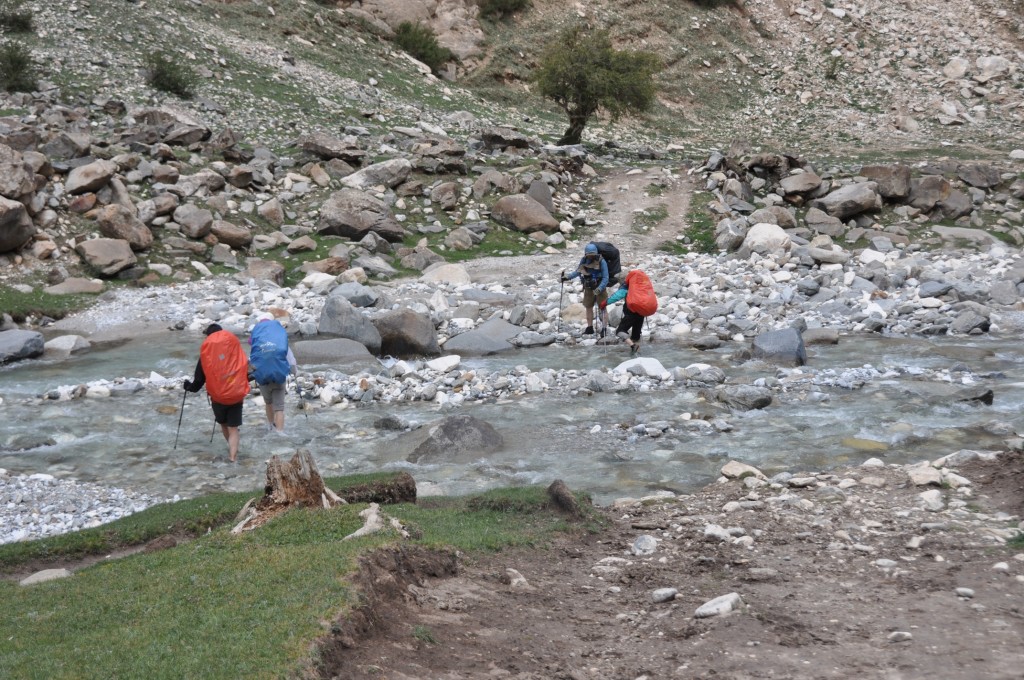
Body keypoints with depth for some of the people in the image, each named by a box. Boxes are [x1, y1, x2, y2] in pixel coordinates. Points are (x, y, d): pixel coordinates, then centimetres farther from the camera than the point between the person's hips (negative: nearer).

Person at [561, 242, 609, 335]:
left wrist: (599, 289, -31)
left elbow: (605, 278, -21)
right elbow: (577, 272, 7)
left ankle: (604, 329, 5)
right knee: (588, 307, 14)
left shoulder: (601, 262, -21)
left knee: (603, 308, 0)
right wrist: (567, 277, -7)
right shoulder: (584, 261, -6)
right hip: (588, 288, 6)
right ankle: (590, 328, 26)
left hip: (599, 288, -6)